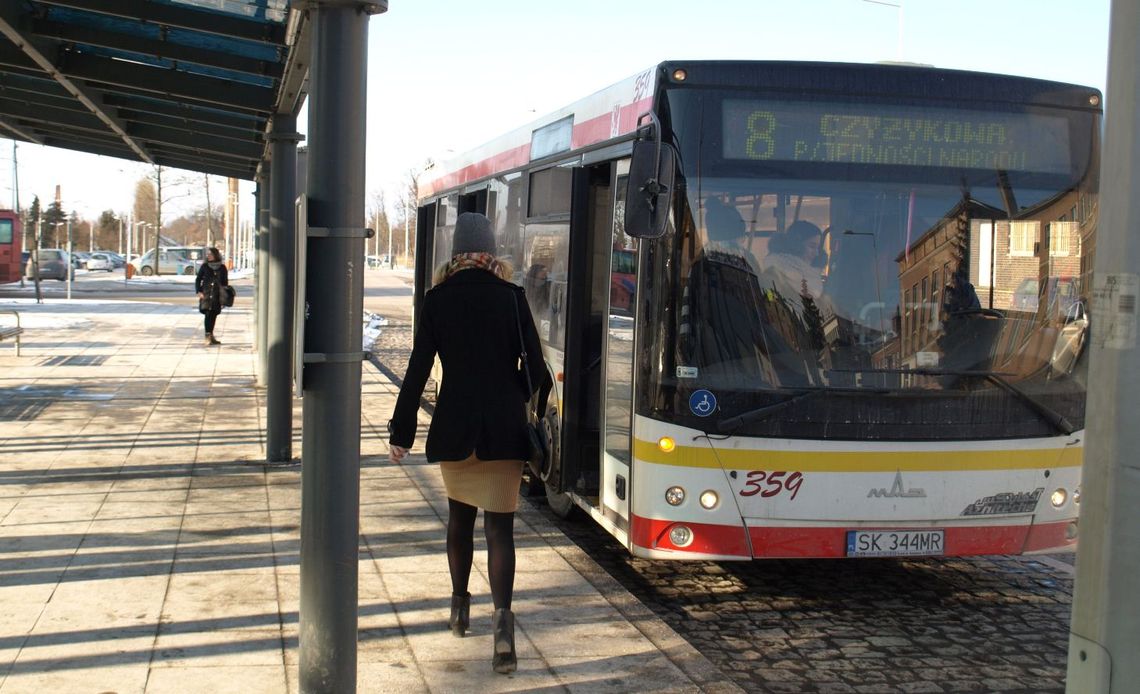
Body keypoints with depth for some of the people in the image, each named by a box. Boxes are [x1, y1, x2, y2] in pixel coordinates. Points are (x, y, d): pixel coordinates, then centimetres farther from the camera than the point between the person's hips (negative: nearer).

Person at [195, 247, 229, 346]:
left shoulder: (222, 267, 8)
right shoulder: (204, 266, 5)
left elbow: (225, 282, 13)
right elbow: (198, 280, 7)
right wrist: (199, 292, -6)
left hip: (217, 295, 2)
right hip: (206, 294, -2)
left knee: (214, 315, 6)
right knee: (208, 314, -15)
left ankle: (211, 336, 18)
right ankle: (208, 336, -19)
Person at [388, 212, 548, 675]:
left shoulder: (438, 299, -2)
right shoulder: (511, 296, -3)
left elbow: (418, 369, -2)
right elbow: (535, 365, -3)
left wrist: (401, 433, 3)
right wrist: (522, 401, 15)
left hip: (454, 425, 1)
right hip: (504, 427, -1)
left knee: (460, 515, 22)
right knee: (499, 525, -1)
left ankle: (460, 606, 31)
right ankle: (501, 619, -18)